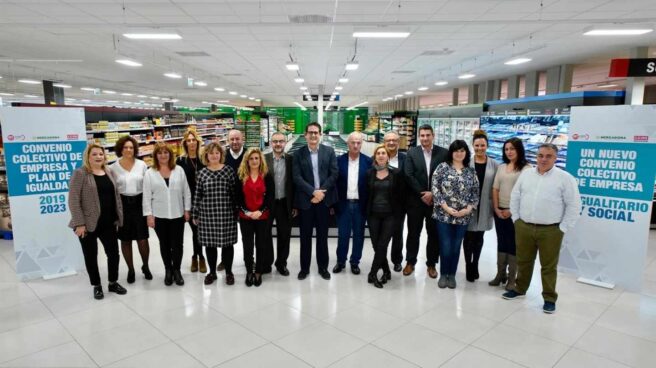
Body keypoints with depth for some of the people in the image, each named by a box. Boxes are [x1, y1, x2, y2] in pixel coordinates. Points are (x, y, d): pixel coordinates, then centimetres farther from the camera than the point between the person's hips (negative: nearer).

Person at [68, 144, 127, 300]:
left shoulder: (109, 172, 10)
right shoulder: (80, 173, -8)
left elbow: (116, 195, 14)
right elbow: (73, 200, -12)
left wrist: (119, 217, 11)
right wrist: (79, 223, -16)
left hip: (108, 223, 5)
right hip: (88, 223, -5)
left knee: (114, 253, 9)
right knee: (91, 256, 9)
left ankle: (113, 283, 27)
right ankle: (96, 286, 25)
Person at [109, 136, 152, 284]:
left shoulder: (142, 165, 0)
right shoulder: (113, 168, -1)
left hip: (139, 203, 0)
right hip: (122, 205, 0)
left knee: (143, 239, 0)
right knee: (125, 240, 9)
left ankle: (145, 266, 24)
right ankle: (131, 270, 25)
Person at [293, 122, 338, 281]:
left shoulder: (329, 151, 2)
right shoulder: (299, 154, 0)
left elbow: (334, 174, -4)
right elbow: (297, 177, -8)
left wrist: (321, 192, -13)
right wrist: (313, 192, -17)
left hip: (324, 199, 1)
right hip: (306, 200, 0)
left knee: (322, 235, 11)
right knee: (305, 236, 8)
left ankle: (323, 267, 25)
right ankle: (304, 267, 22)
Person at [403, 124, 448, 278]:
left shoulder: (443, 153, 0)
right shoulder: (411, 153, 1)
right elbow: (408, 176, -6)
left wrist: (432, 193, -13)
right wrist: (422, 194, -12)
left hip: (435, 200, 0)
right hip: (416, 200, 0)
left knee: (434, 234, 8)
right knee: (413, 233, 8)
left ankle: (431, 264, 22)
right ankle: (410, 262, 22)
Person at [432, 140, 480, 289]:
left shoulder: (471, 171, 8)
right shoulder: (443, 167, -1)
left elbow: (475, 193, 8)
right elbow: (435, 188, -6)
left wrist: (469, 209, -7)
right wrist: (445, 207, -13)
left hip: (463, 217, 3)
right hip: (444, 214, -2)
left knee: (456, 247, 11)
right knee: (445, 247, 0)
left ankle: (452, 275, 27)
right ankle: (443, 274, 20)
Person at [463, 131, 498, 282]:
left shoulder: (494, 165, 0)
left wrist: (495, 206, -1)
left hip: (484, 208, 2)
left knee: (479, 238, 14)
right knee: (469, 237, 4)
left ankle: (475, 265, 30)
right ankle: (468, 267, 19)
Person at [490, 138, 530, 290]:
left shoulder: (526, 168, -7)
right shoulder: (501, 167, 11)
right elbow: (495, 189, 8)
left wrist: (512, 210, -13)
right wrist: (496, 208, -1)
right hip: (499, 211, 5)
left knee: (513, 244, 3)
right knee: (501, 242, 12)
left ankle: (512, 278, 13)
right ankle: (500, 274, 22)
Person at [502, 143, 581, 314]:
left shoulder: (565, 178, -5)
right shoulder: (526, 174, 7)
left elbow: (574, 205, -5)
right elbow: (515, 197, 12)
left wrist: (563, 228, -7)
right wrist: (516, 219, 7)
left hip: (550, 231, -3)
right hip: (524, 227, 4)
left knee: (549, 266, 7)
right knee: (523, 261, 16)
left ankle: (549, 298, 21)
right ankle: (520, 289, 33)